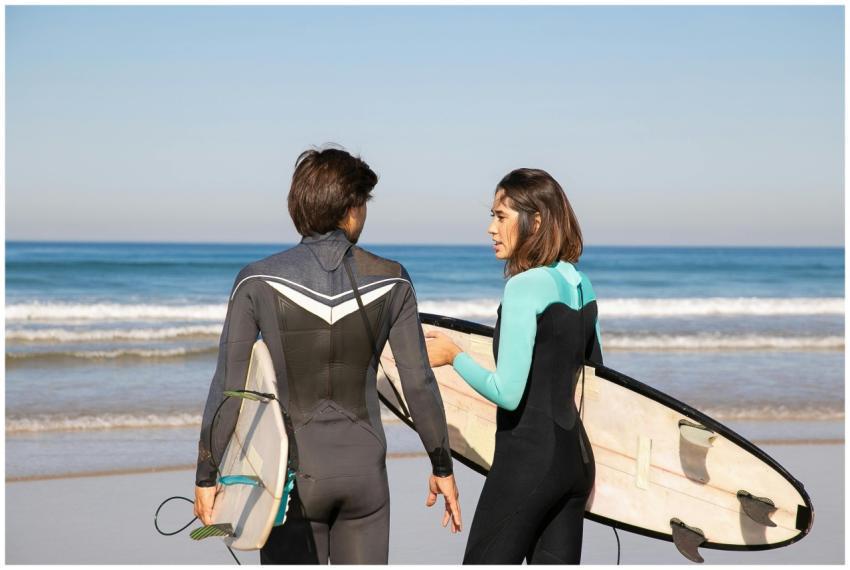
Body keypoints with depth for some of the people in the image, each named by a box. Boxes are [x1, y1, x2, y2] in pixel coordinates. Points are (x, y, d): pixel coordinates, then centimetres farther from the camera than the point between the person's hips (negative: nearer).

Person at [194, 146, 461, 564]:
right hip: (365, 469, 2)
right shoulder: (390, 281, -3)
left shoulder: (258, 281, -8)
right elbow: (418, 383, 0)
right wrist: (442, 466, 11)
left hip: (293, 471, -1)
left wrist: (206, 476, 0)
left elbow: (228, 386, -8)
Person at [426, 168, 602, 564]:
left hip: (527, 458, -8)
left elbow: (507, 393, -19)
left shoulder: (524, 287, -15)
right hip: (577, 457, 8)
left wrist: (453, 356, -7)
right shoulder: (581, 285, 9)